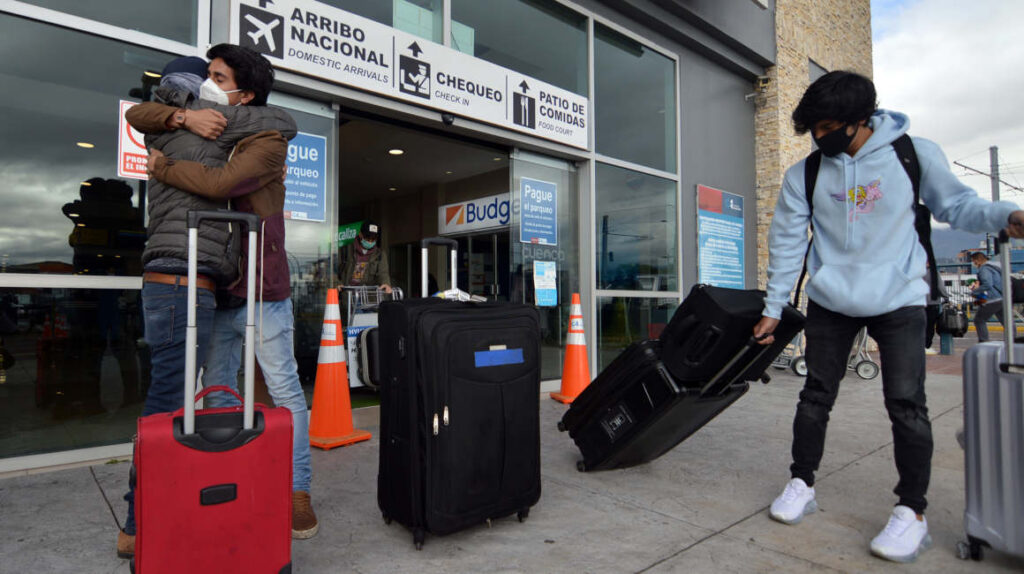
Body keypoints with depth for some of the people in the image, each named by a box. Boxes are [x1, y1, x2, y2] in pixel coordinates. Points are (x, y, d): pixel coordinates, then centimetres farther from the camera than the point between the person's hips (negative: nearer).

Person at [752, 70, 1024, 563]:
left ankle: (912, 511, 12)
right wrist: (773, 308, 1)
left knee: (906, 403, -3)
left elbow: (956, 204, 6)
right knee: (816, 396, 7)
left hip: (900, 300, -1)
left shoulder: (915, 154, -6)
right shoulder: (804, 175, -3)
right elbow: (787, 242, 0)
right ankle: (801, 484, 22)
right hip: (830, 302, 2)